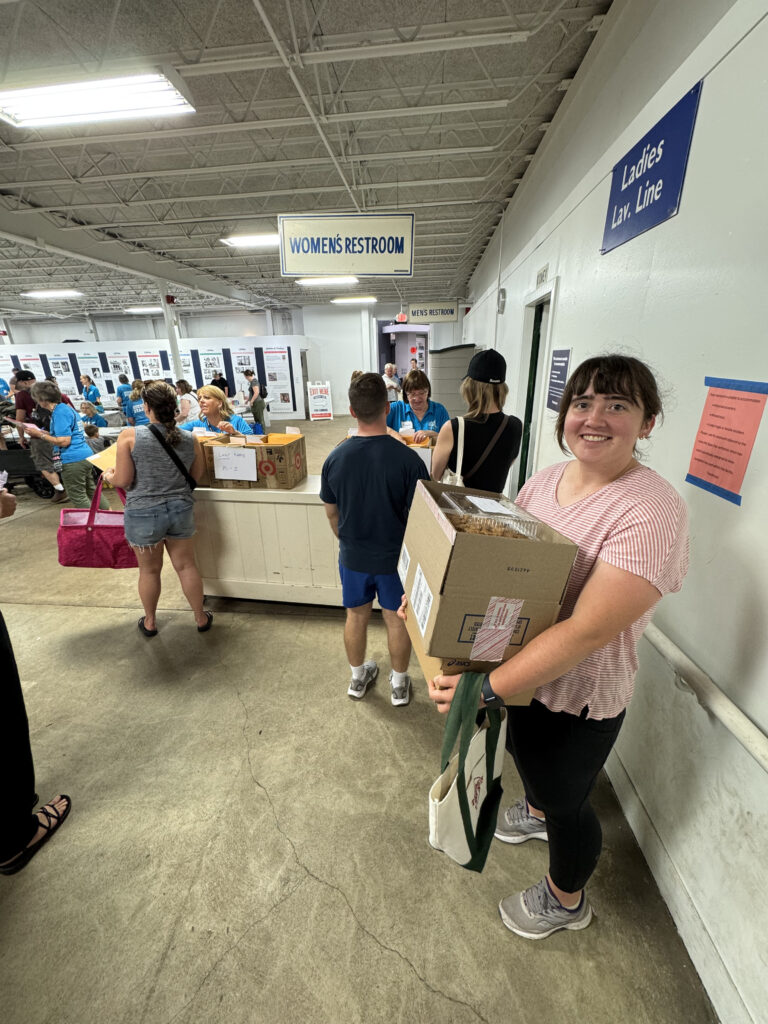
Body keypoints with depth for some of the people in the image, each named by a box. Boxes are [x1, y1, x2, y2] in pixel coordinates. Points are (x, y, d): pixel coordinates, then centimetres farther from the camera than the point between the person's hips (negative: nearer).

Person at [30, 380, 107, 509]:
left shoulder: (60, 412, -14)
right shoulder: (67, 408, 15)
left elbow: (64, 441, -18)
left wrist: (41, 435, -8)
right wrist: (47, 433, 15)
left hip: (73, 460, -10)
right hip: (86, 455, 10)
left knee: (78, 497, 0)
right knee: (92, 491, 17)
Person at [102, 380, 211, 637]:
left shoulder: (130, 436, -13)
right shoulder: (190, 440, -4)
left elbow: (122, 480, -11)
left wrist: (108, 476, 11)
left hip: (144, 514, -2)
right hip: (181, 510, 2)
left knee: (149, 570, 16)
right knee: (186, 566, 15)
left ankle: (150, 622, 36)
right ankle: (201, 618, 27)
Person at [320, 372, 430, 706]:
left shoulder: (335, 458, -11)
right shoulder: (408, 459, -22)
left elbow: (331, 513, 1)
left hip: (353, 556, 3)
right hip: (396, 557, -2)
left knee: (356, 616, 21)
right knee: (397, 619, 17)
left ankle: (358, 678, 42)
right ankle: (399, 684, 37)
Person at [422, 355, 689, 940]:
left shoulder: (651, 513, -28)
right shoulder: (548, 479, -4)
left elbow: (588, 631, -32)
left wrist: (488, 688, -34)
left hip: (578, 694, -6)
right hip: (523, 662, 7)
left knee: (566, 799, 20)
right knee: (526, 753, 33)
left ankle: (566, 900, 54)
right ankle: (535, 813, 68)